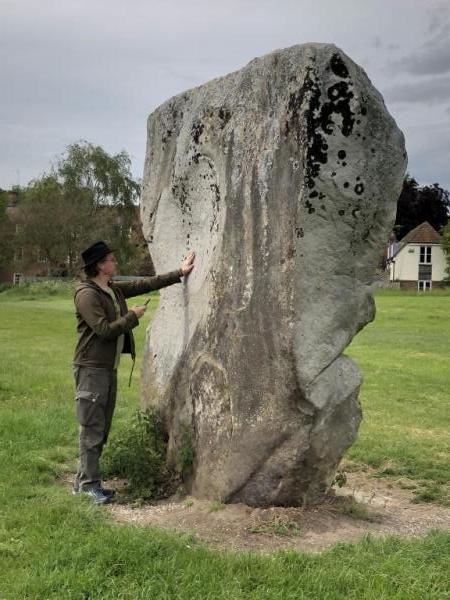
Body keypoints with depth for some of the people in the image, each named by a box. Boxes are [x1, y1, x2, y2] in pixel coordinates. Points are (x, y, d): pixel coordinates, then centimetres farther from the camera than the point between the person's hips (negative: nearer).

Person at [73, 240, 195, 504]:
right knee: (92, 429, -4)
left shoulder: (115, 289, 12)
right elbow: (104, 329, -21)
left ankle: (83, 480, 22)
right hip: (91, 368, -9)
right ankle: (89, 484, 3)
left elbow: (145, 284, 17)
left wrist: (179, 273, 16)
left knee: (102, 428, 13)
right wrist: (133, 316, -10)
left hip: (109, 368, 9)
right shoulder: (87, 294, -15)